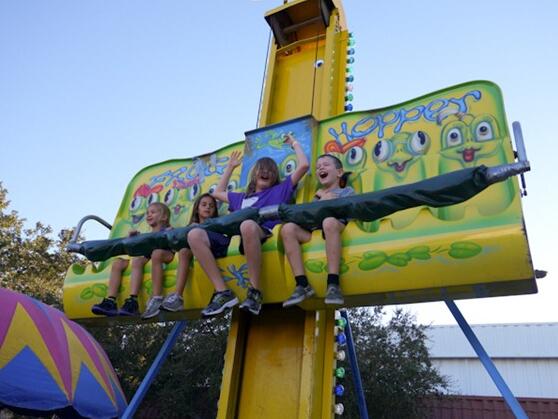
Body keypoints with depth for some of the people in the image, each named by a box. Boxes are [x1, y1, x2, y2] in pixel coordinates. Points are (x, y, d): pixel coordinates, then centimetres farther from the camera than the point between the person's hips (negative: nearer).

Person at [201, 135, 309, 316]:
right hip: (235, 237, 5)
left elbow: (303, 165, 17)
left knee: (247, 225, -42)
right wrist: (230, 167, 56)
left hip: (264, 235, -4)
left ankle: (255, 292, -31)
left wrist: (294, 143, 32)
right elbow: (217, 193, 52)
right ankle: (223, 293, -28)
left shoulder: (280, 189, 25)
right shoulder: (241, 197, 37)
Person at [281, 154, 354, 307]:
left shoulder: (347, 191, 23)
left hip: (338, 227, -4)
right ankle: (302, 285, -31)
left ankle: (333, 284, -43)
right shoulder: (318, 195, 36)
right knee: (288, 228, -27)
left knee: (329, 221, -41)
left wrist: (329, 199, 10)